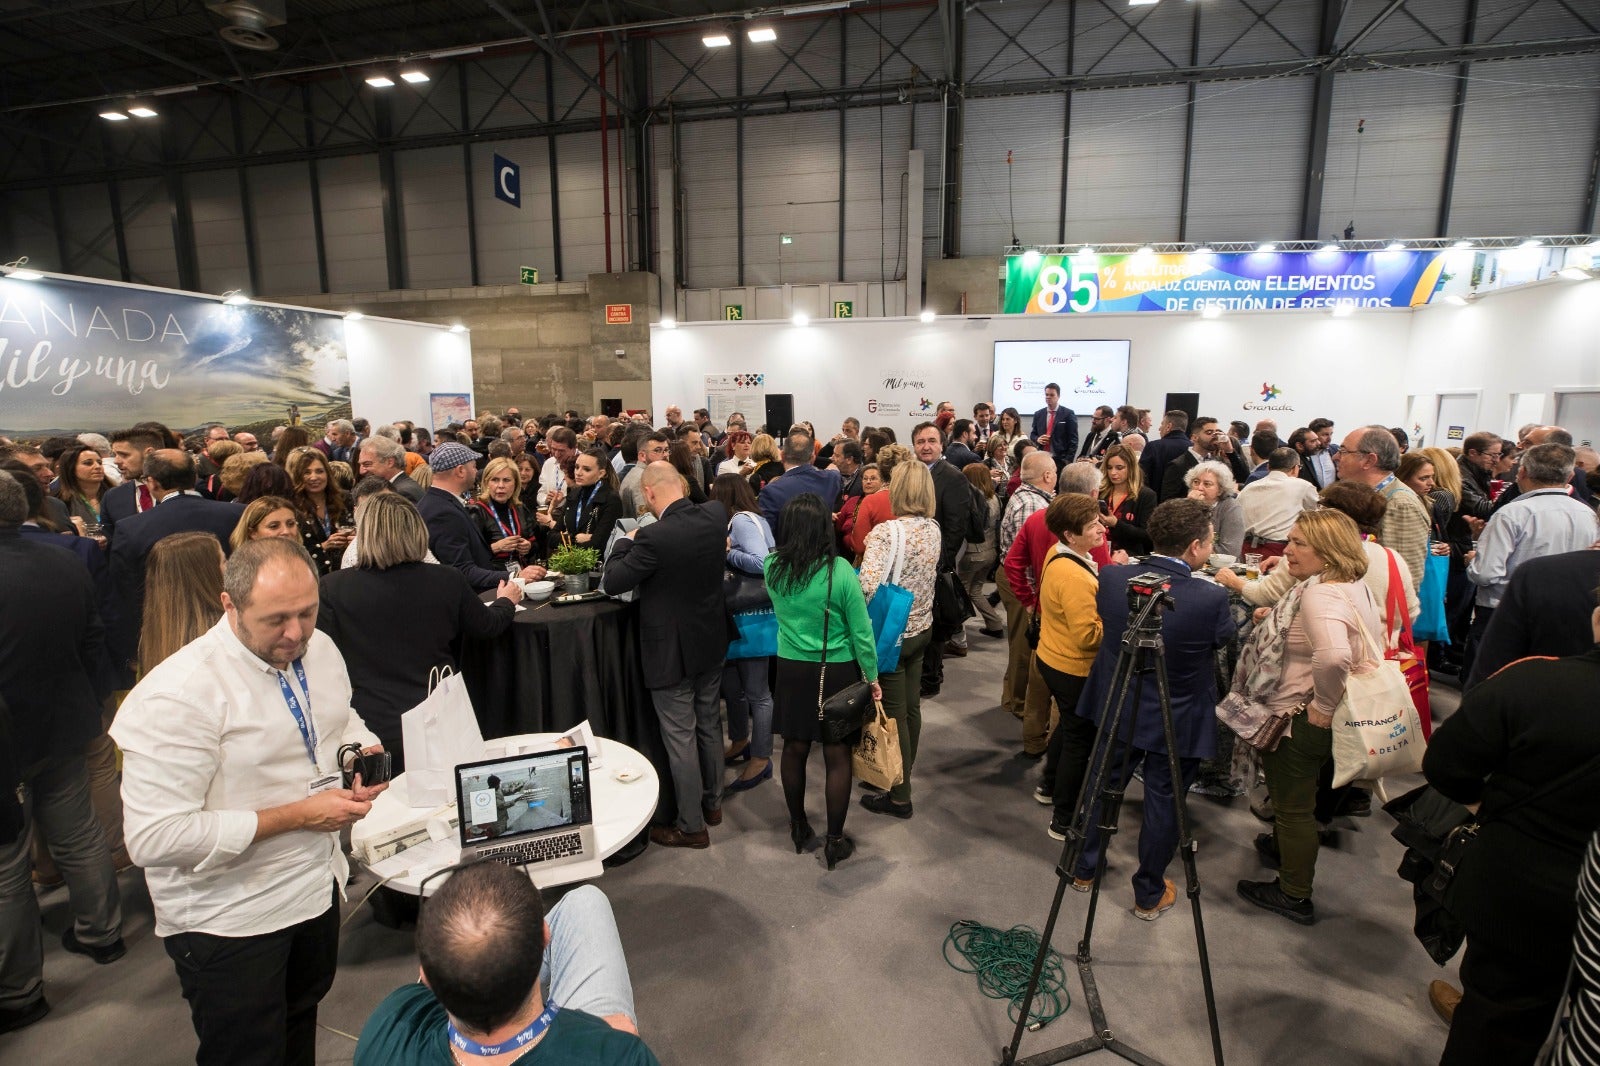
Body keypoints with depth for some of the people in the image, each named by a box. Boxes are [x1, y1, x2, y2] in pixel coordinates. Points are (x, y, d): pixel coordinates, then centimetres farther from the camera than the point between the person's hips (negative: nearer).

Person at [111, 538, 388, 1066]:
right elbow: (153, 838, -26)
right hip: (230, 921, -6)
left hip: (317, 882, 7)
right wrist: (297, 815, -26)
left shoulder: (320, 650, -5)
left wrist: (364, 754, -9)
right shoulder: (177, 695, -27)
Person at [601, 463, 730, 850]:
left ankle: (691, 825, 20)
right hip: (712, 642, 7)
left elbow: (611, 582, -16)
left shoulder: (654, 537, -27)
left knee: (680, 737, 7)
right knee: (709, 724, 21)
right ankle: (712, 802, 39)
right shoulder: (716, 515, -8)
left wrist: (627, 540, -2)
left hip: (672, 650, -7)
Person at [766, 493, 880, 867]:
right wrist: (872, 677, -1)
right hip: (837, 672, -4)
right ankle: (835, 842, 20)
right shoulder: (839, 570, -18)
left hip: (791, 669, 4)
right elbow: (861, 630, -12)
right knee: (837, 756, 8)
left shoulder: (773, 566, -8)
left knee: (794, 749, 16)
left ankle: (799, 828, 34)